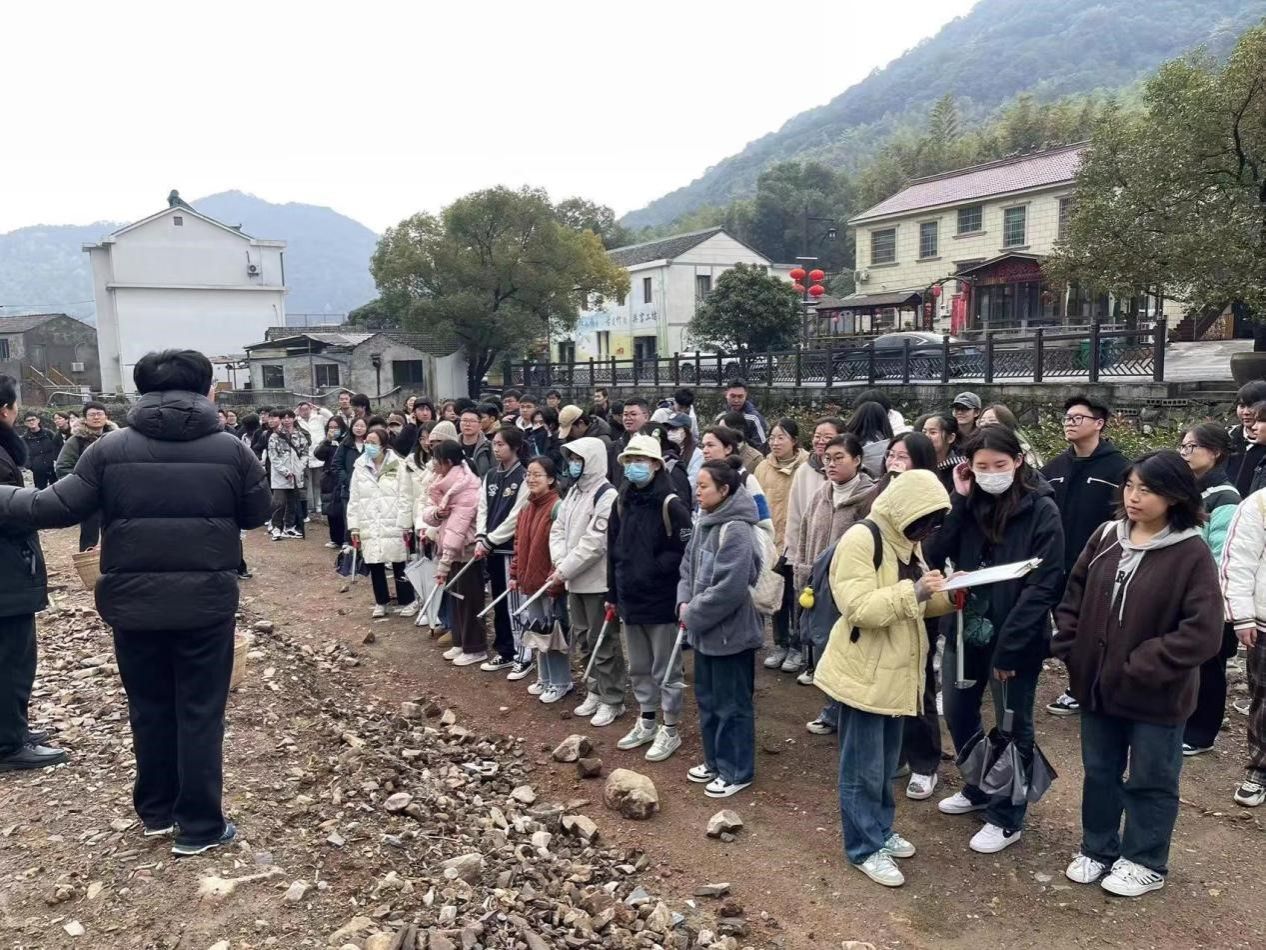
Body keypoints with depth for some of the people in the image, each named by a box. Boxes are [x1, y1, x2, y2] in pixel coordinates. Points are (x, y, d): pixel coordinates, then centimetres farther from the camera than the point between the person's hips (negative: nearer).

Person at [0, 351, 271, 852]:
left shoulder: (110, 448, -4)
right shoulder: (230, 449, -6)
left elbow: (57, 506, 0)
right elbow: (259, 512, 4)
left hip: (133, 601, 2)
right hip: (206, 600, -2)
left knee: (149, 707, 18)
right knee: (200, 710, 7)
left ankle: (156, 811, 33)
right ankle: (199, 826, 14)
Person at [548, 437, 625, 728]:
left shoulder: (607, 496, -16)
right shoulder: (573, 492, 11)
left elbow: (594, 542, -22)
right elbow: (558, 529, 11)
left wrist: (565, 570, -18)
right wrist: (560, 561, -7)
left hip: (598, 582, -9)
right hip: (575, 580, 9)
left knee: (603, 642, 1)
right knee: (583, 639, 17)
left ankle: (612, 700, 12)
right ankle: (595, 691, 31)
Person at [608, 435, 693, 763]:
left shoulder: (671, 504, -14)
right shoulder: (621, 502, 6)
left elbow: (687, 553, -15)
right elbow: (613, 550, 11)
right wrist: (613, 595, 11)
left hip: (662, 601, -7)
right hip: (629, 600, 7)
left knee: (666, 669, 6)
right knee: (638, 668, 19)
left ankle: (670, 729, 21)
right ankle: (646, 722, 35)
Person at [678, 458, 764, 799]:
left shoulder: (736, 530, -22)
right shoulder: (705, 523, 5)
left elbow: (729, 589, -26)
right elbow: (688, 567, 15)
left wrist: (693, 615, -16)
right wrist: (684, 603, -2)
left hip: (730, 632, -9)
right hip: (705, 630, 9)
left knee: (732, 705, 6)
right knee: (707, 699, 20)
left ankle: (736, 771, 20)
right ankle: (715, 761, 35)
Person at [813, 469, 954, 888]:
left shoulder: (907, 541, 9)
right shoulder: (861, 540, -20)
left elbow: (916, 605, 15)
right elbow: (858, 608, -27)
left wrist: (946, 593, -3)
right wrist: (912, 593, -33)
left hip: (896, 671, 9)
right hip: (864, 672, -9)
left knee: (886, 762, 21)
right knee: (863, 768, 4)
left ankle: (881, 831, 36)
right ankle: (865, 848, 17)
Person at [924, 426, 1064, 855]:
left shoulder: (1042, 510, -13)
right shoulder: (967, 503, 1)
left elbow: (1044, 585, -15)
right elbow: (934, 556, -8)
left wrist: (1008, 647, -18)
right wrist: (959, 500, -14)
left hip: (1015, 638, -5)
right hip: (964, 629, 5)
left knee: (1012, 727, 8)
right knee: (958, 714, 18)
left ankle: (1006, 818, 25)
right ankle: (977, 790, 41)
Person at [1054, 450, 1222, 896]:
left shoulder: (1191, 553, -16)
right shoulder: (1106, 537, -1)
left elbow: (1203, 632, -20)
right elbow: (1074, 596, 8)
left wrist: (1141, 668, -20)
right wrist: (1070, 649, -1)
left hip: (1156, 695, -5)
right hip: (1098, 684, 5)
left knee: (1150, 781, 14)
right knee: (1098, 773, 19)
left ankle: (1145, 862, 34)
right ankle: (1097, 849, 38)